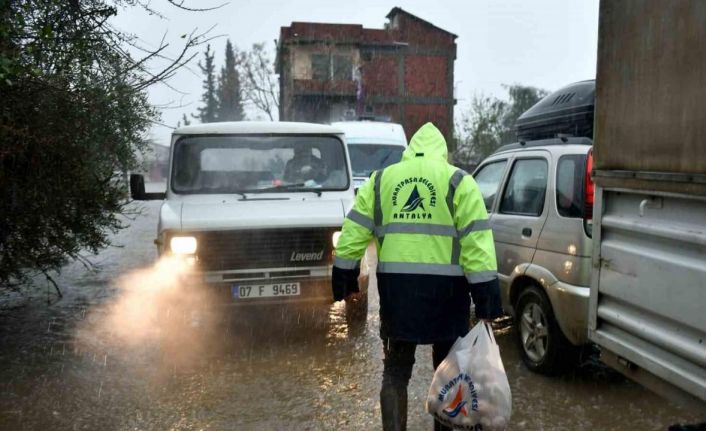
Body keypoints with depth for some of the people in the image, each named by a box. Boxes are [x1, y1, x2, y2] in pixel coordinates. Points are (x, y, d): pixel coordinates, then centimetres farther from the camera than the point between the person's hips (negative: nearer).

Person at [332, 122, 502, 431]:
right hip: (444, 287, -1)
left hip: (395, 285, 2)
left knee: (395, 370, 14)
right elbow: (477, 242, -6)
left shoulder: (381, 180, 11)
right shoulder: (459, 181, 3)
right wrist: (486, 300, -5)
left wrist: (346, 280, 14)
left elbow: (354, 232, 7)